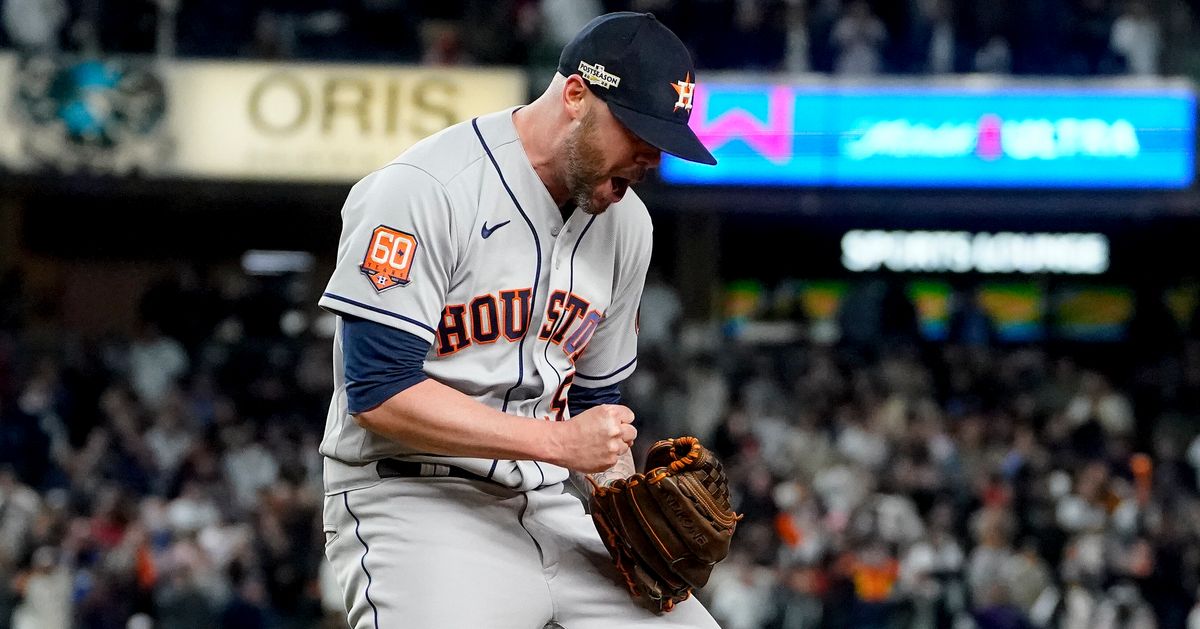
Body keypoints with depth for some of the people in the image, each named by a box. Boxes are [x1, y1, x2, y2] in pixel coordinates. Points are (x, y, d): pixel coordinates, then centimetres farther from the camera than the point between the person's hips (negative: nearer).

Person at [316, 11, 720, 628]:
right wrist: (560, 442, -19)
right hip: (412, 504, -7)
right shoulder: (423, 190, -13)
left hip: (548, 508, 7)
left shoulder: (625, 221, 11)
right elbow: (378, 392, -18)